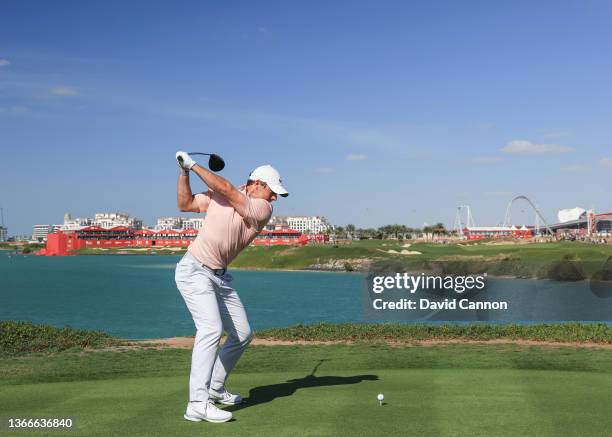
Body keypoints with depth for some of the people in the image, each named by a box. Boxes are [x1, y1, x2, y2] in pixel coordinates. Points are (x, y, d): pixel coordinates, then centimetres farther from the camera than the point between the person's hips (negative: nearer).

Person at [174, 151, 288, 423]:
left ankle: (215, 388, 27)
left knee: (242, 334, 7)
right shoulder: (218, 195, -2)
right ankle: (198, 404, -24)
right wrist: (184, 173, -4)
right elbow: (185, 204, 7)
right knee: (211, 329, -22)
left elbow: (226, 189, -16)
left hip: (220, 277, 5)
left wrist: (194, 165, -13)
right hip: (195, 270, -5)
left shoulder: (263, 209, -4)